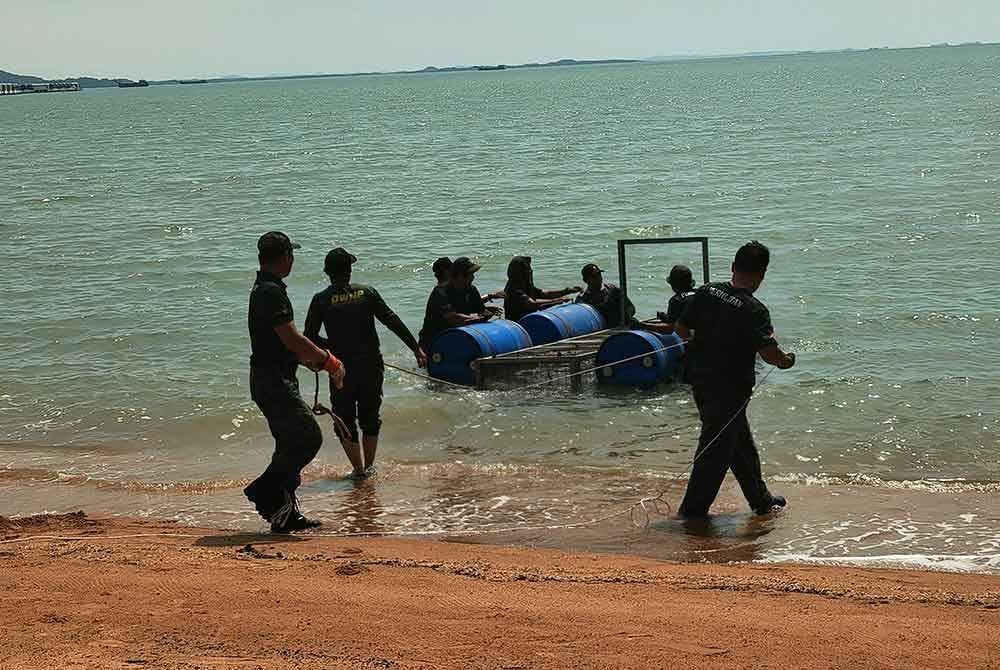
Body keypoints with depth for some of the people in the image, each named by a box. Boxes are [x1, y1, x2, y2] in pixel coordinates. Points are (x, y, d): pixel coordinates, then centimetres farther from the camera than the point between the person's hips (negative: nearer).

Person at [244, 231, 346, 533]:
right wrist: (330, 362, -12)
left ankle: (286, 515, 15)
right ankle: (265, 491, -5)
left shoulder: (263, 288, 16)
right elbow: (293, 340, -22)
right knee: (308, 437, -11)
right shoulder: (271, 292, -18)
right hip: (273, 381, -11)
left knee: (291, 443, 12)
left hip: (274, 379, 11)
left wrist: (318, 361, 21)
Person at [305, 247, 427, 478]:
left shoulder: (321, 300, -4)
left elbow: (310, 337, -4)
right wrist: (416, 348, 4)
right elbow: (393, 322, -1)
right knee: (370, 418, 18)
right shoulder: (366, 292, 0)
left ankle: (359, 469, 4)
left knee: (345, 420, 9)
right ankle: (369, 466, 22)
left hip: (342, 369, -2)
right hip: (371, 365, 2)